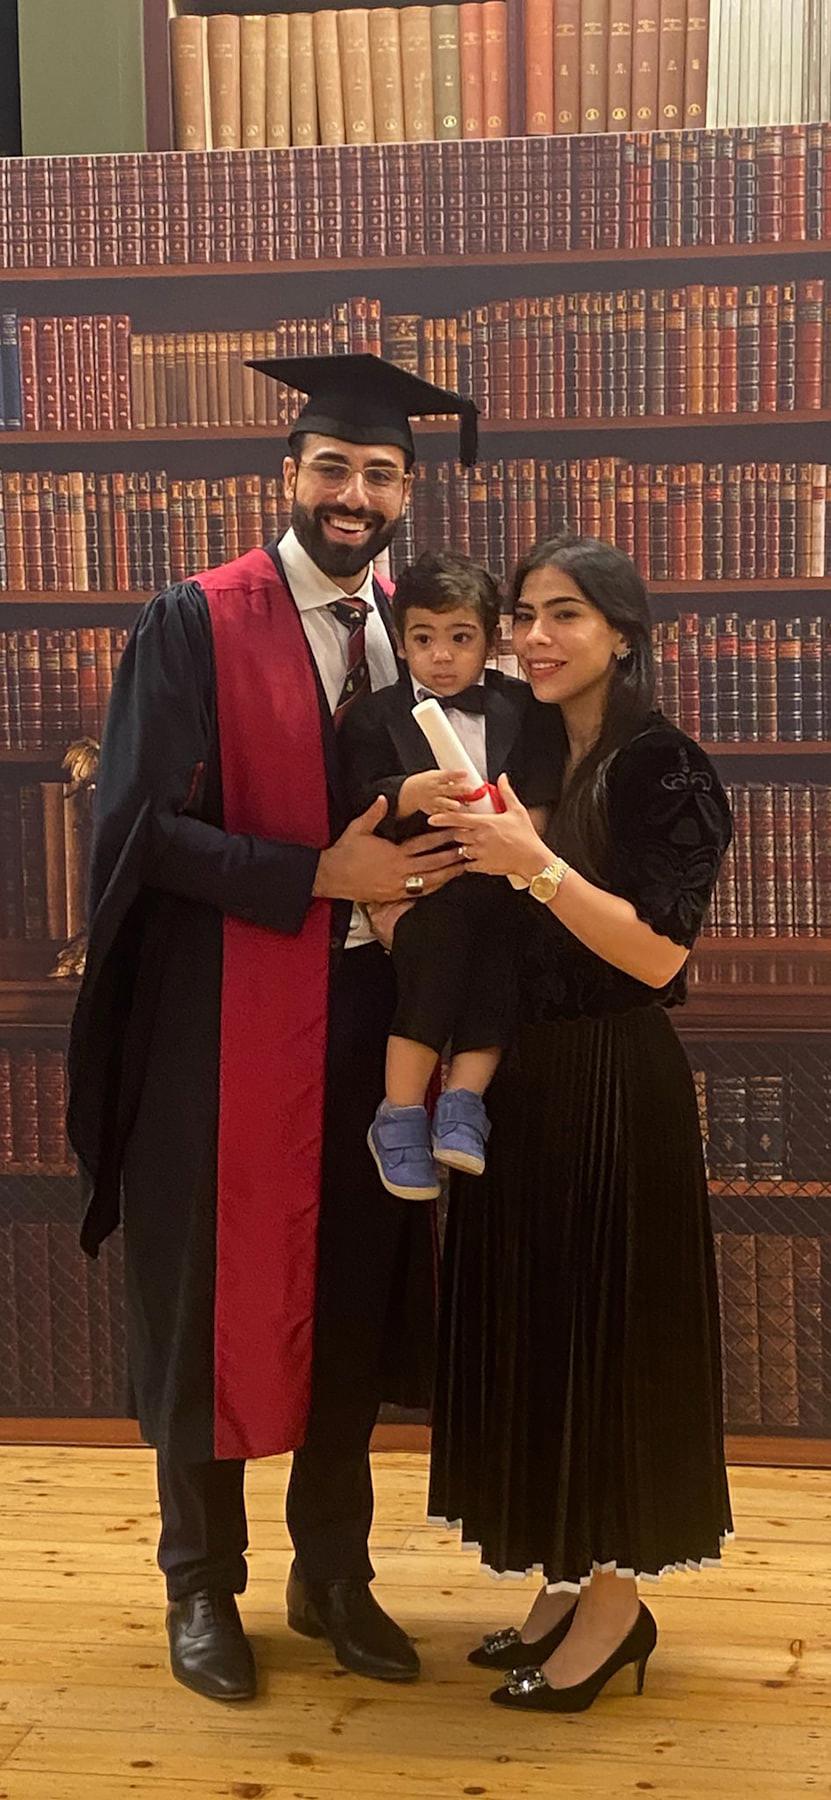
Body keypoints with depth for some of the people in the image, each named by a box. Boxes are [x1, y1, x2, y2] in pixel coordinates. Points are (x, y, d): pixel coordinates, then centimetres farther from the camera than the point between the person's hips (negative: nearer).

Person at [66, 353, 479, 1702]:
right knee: (217, 1299, 7)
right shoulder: (197, 625, -8)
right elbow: (143, 825, -14)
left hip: (369, 1015, 5)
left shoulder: (413, 631, 7)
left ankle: (333, 1575, 30)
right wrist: (318, 875, -20)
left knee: (353, 1296, 12)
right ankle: (202, 1584, 26)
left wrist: (423, 869, -7)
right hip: (228, 1018, -4)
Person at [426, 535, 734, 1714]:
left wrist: (536, 862, -27)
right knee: (535, 1325, 13)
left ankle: (616, 1605, 17)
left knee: (607, 1329, 2)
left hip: (614, 1094, -7)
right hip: (521, 1086, 8)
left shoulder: (661, 767, -12)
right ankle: (572, 1580, 27)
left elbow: (656, 955, -19)